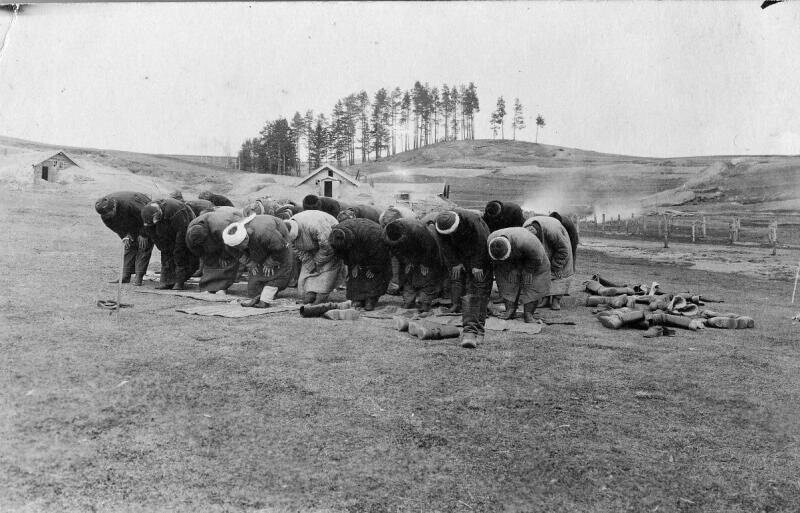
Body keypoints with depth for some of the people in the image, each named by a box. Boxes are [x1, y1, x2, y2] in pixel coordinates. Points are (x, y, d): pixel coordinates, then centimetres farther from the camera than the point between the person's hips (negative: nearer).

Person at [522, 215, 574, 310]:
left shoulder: (552, 231, -43)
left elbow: (563, 250, -27)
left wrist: (555, 267, -21)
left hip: (560, 241, -4)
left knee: (559, 271, -11)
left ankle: (556, 299, -9)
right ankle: (546, 297, -5)